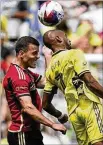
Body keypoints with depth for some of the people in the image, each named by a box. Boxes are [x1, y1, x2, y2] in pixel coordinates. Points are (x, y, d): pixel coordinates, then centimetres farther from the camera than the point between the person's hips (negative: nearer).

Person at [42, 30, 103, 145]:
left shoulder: (50, 70, 18)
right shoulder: (74, 54, -2)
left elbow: (45, 104, 19)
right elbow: (90, 82, -13)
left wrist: (60, 116, 35)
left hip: (73, 113, 7)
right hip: (90, 105, -7)